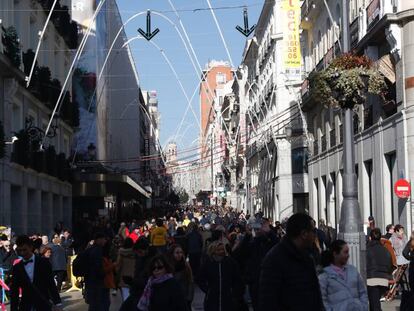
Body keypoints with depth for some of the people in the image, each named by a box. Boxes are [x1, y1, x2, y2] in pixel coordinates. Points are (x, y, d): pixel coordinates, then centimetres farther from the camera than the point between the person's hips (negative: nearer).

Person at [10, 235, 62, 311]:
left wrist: (57, 303, -5)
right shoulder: (16, 268, 5)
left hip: (44, 305, -1)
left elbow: (51, 283, -1)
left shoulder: (44, 262, 0)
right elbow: (14, 291, 7)